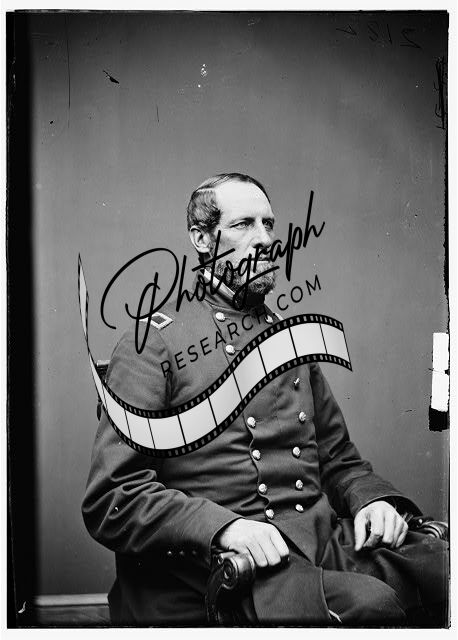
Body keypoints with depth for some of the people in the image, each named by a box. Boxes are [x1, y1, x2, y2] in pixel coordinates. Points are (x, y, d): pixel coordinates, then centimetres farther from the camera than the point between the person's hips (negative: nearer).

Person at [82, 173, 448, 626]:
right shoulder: (153, 343, -2)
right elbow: (111, 498, -7)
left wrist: (371, 499, 2)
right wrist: (222, 526, -21)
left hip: (328, 539, 7)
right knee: (369, 603, -30)